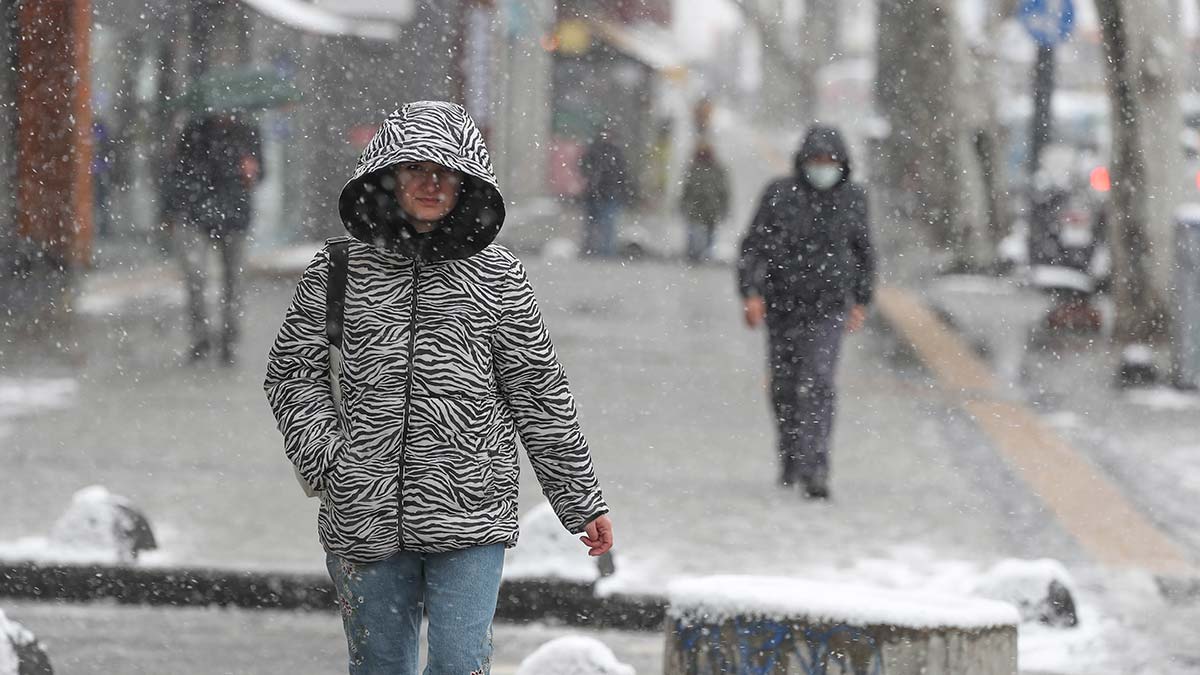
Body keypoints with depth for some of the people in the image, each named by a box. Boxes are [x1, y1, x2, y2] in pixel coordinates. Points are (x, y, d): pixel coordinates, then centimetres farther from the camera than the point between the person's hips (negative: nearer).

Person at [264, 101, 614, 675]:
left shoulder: (496, 277, 2)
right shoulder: (339, 267, 3)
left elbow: (540, 396, 7)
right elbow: (293, 370, 11)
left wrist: (583, 503, 9)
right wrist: (325, 458, -3)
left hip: (471, 520, -1)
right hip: (365, 516, 1)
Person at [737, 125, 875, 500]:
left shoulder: (852, 198, -2)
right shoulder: (780, 194, -7)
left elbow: (862, 250, 12)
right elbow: (754, 246, -5)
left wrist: (861, 301, 14)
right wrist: (751, 293, -16)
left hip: (828, 307, -1)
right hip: (782, 304, 1)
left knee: (817, 385, -16)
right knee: (785, 385, 14)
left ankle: (813, 471, -21)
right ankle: (790, 454, 37)